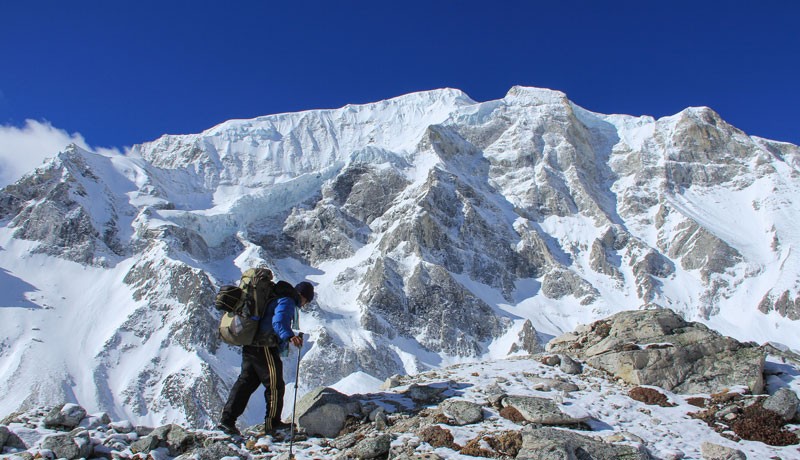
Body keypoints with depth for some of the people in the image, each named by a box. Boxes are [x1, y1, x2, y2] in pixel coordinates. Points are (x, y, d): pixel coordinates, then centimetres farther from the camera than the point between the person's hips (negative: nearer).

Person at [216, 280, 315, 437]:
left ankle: (227, 419, 9)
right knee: (275, 385, 1)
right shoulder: (286, 302, -9)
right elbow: (279, 322, -28)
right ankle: (272, 424, 10)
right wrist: (289, 336, -45)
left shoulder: (276, 298, 24)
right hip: (265, 348, -10)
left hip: (250, 346, 10)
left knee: (246, 382, 12)